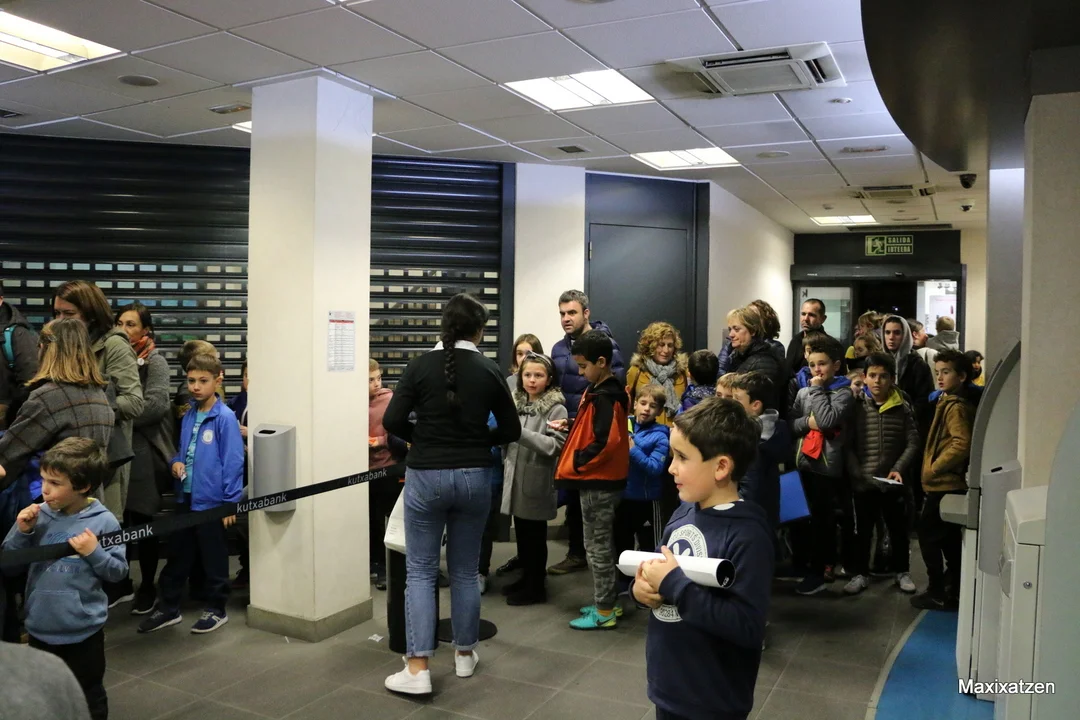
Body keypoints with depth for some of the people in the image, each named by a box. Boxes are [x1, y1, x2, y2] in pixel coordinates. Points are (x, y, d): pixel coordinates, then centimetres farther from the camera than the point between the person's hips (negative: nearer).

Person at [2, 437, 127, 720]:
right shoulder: (40, 516, -7)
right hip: (40, 626, 4)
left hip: (83, 630, -3)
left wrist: (94, 552, -25)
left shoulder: (103, 522, -15)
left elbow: (119, 571, -9)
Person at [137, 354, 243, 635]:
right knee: (176, 556, 17)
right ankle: (168, 607, 31)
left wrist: (231, 501, -15)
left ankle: (216, 609, 24)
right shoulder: (188, 416, 6)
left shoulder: (225, 418, -15)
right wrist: (176, 462, -2)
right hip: (185, 497, 7)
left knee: (213, 560, 8)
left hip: (212, 500, -7)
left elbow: (233, 462, -15)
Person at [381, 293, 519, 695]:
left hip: (425, 476, -1)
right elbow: (510, 432, 3)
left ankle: (418, 669, 4)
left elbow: (392, 421, -8)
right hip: (474, 476, 2)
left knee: (420, 571, 6)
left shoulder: (420, 366, -5)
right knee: (465, 569, 15)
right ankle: (465, 654, 28)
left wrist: (422, 437, 9)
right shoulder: (490, 371, -1)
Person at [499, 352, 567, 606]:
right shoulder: (516, 403, 9)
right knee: (521, 533, 16)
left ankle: (536, 587, 16)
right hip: (516, 477, 6)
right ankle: (526, 578, 30)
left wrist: (520, 432, -24)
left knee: (535, 535, 4)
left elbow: (555, 446, -21)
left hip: (536, 481, -6)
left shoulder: (556, 409, -11)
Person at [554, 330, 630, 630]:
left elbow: (605, 443, -26)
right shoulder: (601, 391, 10)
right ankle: (605, 602, 28)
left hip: (599, 482, -10)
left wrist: (576, 462, -15)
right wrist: (571, 427, 5)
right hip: (598, 479, 10)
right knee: (601, 544, 17)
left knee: (597, 546, 0)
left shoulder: (605, 397, -20)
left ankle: (604, 612, 10)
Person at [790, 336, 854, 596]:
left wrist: (817, 390, -11)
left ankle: (817, 572, 7)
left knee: (821, 518, 0)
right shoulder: (803, 392, 10)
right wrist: (808, 422, -14)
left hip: (827, 464, -5)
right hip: (803, 461, 5)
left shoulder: (843, 392, -5)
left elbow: (827, 420, -20)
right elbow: (791, 424, 5)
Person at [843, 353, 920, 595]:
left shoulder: (902, 407, 0)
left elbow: (913, 442, 0)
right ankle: (860, 573, 23)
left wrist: (899, 469, -11)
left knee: (898, 528, 15)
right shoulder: (855, 406, -3)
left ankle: (901, 570, 33)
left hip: (893, 482, 1)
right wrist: (857, 474, -11)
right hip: (863, 482, -1)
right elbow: (847, 445, -3)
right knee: (862, 530, 9)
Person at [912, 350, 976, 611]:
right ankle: (954, 590, 23)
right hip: (948, 483, 10)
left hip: (944, 484, -10)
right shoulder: (950, 403, 14)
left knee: (928, 535, -3)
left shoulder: (956, 407, -15)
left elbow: (962, 444, -26)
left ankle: (937, 593, 3)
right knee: (949, 539, 15)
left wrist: (933, 468, -19)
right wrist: (933, 469, 14)